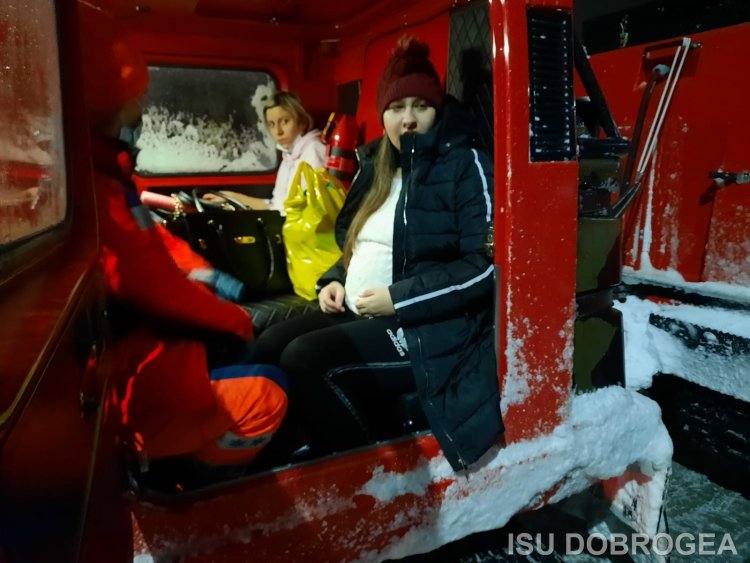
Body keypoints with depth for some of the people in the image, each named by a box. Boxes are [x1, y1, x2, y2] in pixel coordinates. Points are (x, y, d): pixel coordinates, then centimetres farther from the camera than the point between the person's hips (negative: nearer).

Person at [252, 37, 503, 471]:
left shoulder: (466, 166, -8)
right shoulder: (377, 167, 14)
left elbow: (487, 266, -17)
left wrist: (399, 299, -19)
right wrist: (335, 281, 5)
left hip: (429, 326, -7)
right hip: (358, 316, 8)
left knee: (306, 359, -23)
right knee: (267, 348, -6)